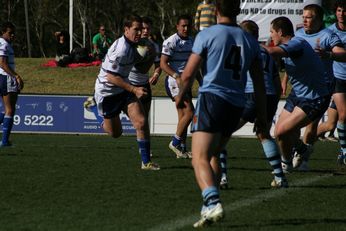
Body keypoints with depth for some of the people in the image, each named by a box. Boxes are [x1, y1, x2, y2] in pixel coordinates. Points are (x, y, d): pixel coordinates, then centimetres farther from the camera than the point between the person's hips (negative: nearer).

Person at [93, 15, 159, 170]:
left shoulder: (132, 45, 3)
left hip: (123, 89, 7)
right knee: (115, 133, 8)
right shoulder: (121, 49, -27)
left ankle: (146, 162, -8)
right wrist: (133, 90, -29)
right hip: (107, 91, -7)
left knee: (141, 122, -13)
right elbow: (111, 77, -27)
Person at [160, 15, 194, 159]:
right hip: (174, 81, -8)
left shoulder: (192, 42, 14)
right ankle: (175, 142, -5)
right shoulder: (171, 42, -11)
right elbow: (163, 63, -14)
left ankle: (182, 150, 12)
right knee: (189, 112, -16)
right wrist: (177, 76, -25)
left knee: (183, 116, 8)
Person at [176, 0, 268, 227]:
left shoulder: (207, 35, -2)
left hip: (212, 98, -6)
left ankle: (213, 204, -33)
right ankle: (209, 205, 20)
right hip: (236, 105, 6)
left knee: (200, 159, -12)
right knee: (213, 155, 23)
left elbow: (188, 74, -3)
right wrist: (262, 115, 21)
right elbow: (259, 83, 14)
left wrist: (181, 95, 16)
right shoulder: (250, 41, 12)